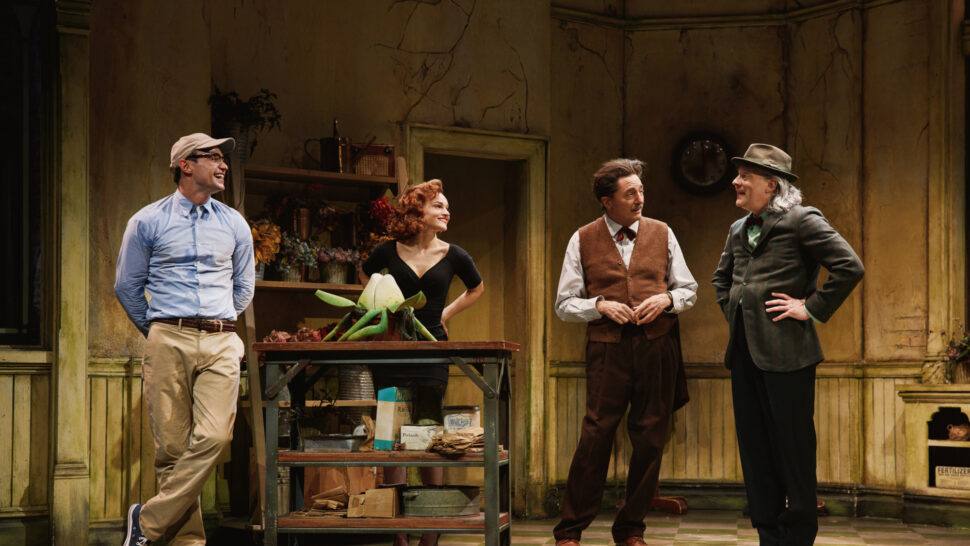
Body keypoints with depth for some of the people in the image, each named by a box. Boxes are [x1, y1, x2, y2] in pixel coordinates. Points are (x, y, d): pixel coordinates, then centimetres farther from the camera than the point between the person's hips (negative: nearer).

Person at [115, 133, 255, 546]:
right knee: (172, 445, -5)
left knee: (213, 438, -16)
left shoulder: (234, 225, 15)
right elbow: (127, 285, 14)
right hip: (168, 342, -2)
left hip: (221, 344, 2)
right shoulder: (147, 222, 6)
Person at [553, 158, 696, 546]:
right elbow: (565, 305, 6)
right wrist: (601, 305, -11)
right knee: (596, 436, -7)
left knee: (650, 439, 4)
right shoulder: (583, 241, 5)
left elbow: (689, 289, 16)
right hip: (608, 350, -2)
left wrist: (666, 299, -5)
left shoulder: (662, 234, 10)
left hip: (657, 348, 2)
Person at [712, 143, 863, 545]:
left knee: (792, 448, 0)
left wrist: (812, 308, -13)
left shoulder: (801, 221, -7)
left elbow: (850, 267, -16)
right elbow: (721, 278, 34)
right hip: (744, 351, 8)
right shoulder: (738, 230, 16)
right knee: (755, 448, 10)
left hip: (785, 352, -8)